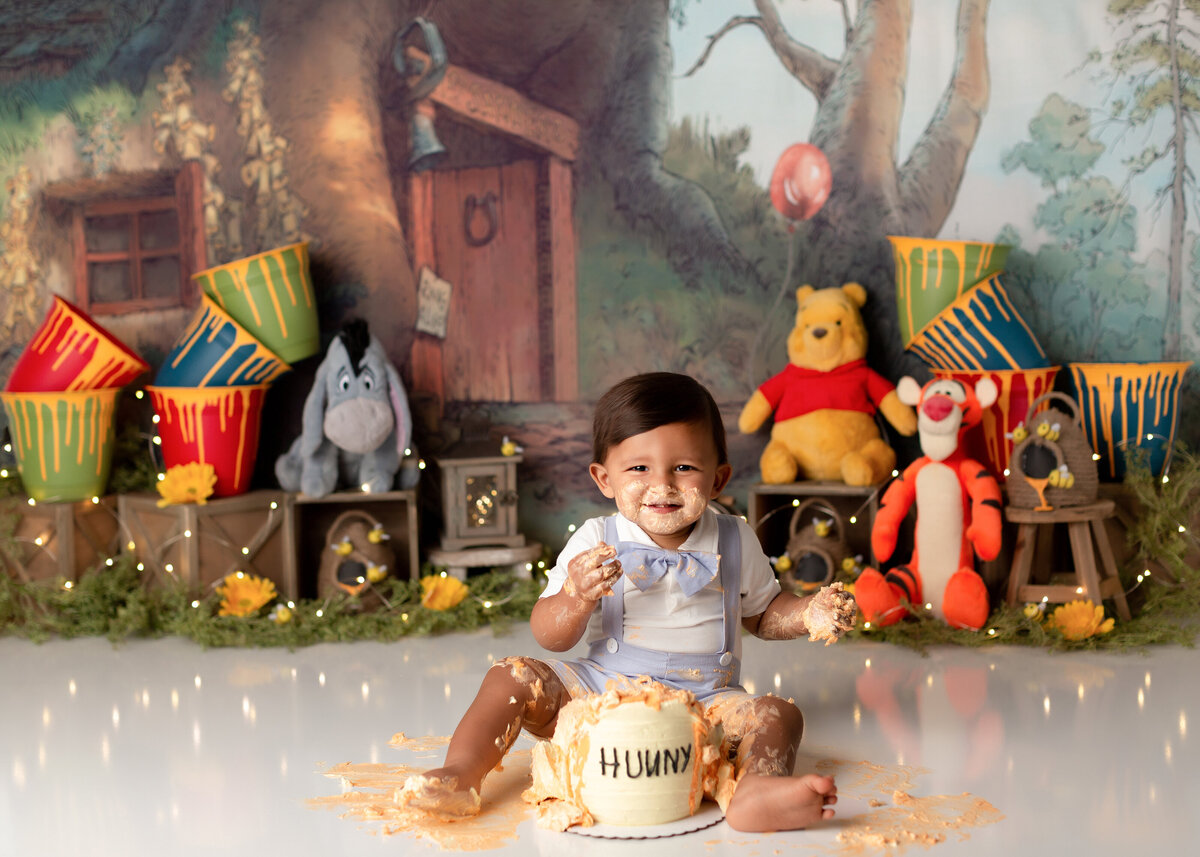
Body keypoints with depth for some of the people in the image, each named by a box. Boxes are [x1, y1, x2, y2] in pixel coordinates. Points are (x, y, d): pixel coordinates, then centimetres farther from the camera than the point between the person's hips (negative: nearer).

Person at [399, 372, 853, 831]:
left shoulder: (735, 542, 1)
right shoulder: (595, 542, -5)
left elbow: (762, 614, 17)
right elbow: (549, 637, -7)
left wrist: (810, 613, -4)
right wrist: (575, 596, -28)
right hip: (600, 690, 0)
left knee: (777, 714, -25)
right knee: (512, 676, -14)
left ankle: (756, 789, -53)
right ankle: (461, 773, -19)